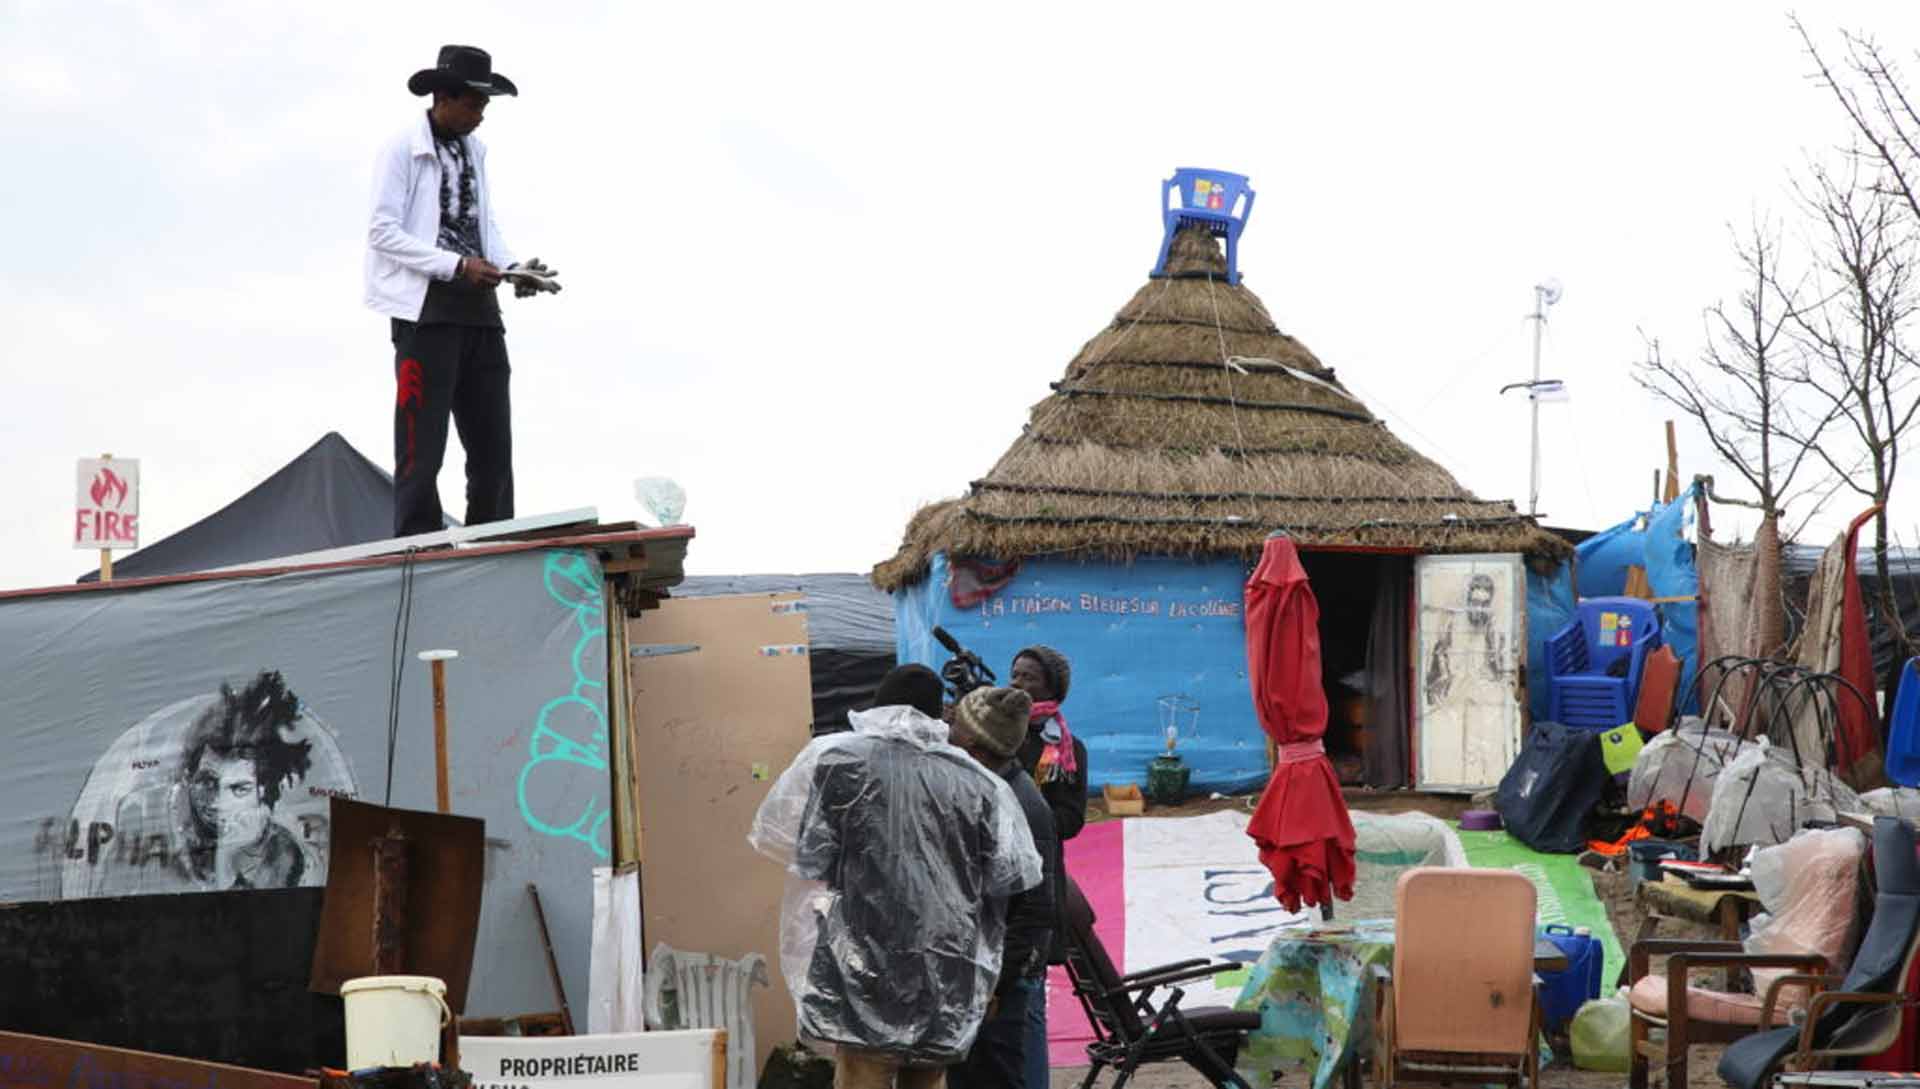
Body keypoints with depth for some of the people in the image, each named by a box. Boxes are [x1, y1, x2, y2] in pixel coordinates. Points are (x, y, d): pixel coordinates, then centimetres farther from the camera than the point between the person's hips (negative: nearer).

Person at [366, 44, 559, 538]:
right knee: (422, 445, -6)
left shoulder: (473, 150, 16)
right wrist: (456, 266, -20)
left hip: (479, 310, 7)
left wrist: (512, 268, 0)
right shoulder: (402, 148, -5)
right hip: (425, 309, -7)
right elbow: (383, 230, -11)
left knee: (492, 443, 6)